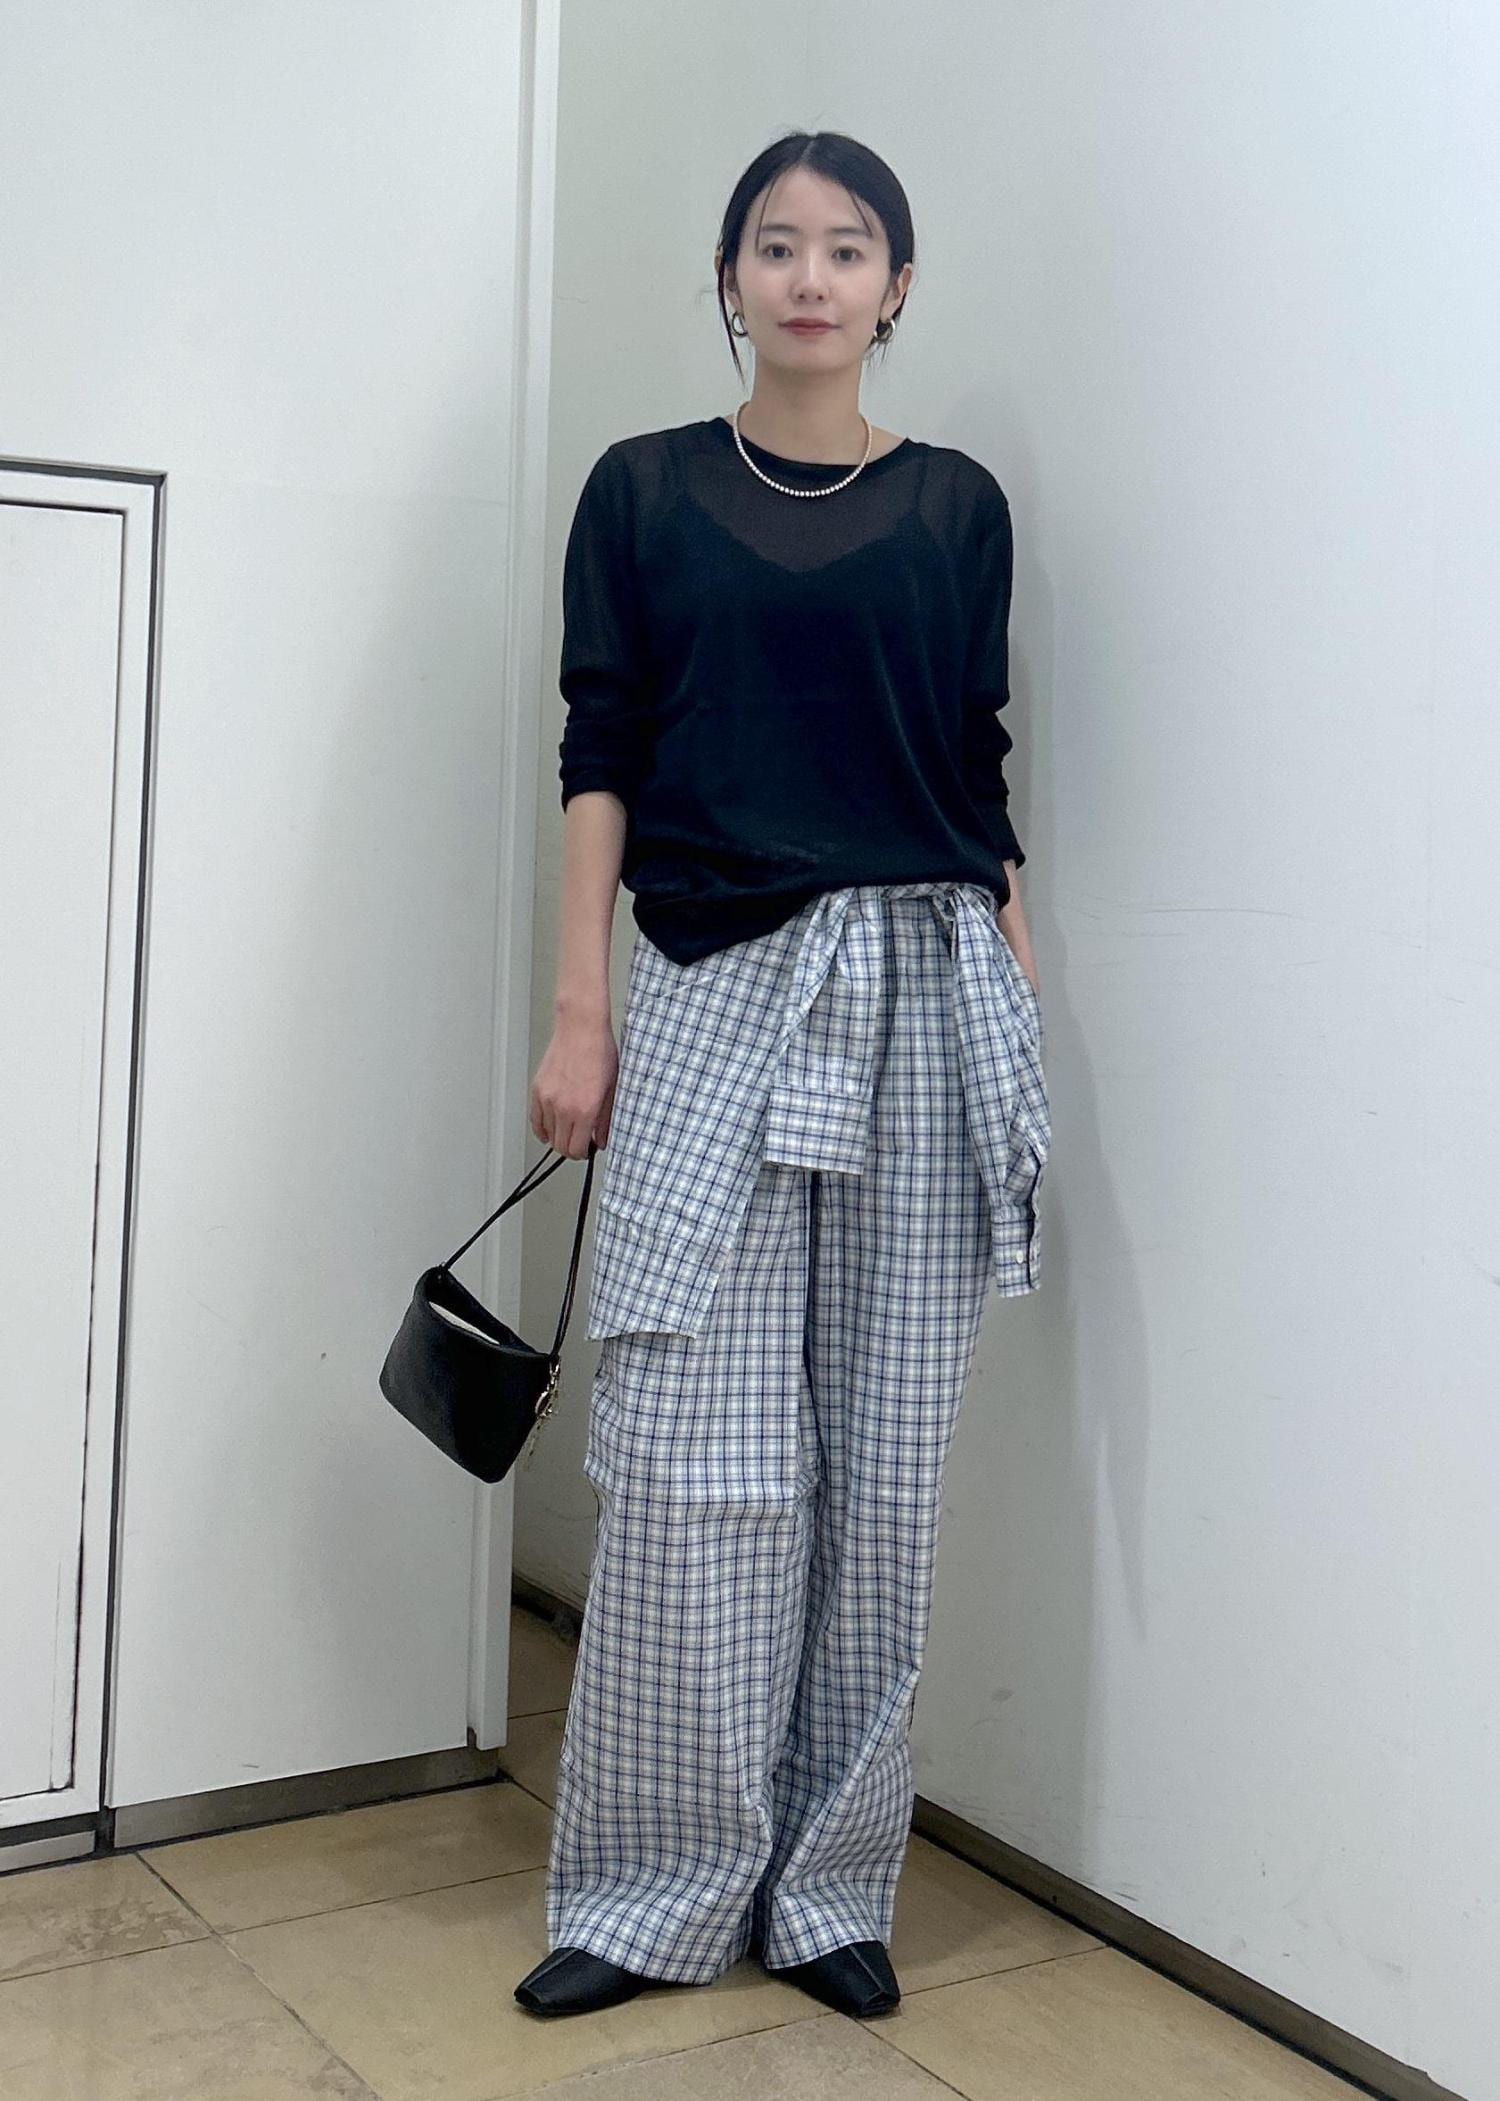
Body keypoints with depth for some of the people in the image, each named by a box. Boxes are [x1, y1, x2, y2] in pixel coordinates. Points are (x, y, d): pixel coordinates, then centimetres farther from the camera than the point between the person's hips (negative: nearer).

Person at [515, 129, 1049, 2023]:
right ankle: (660, 1890, 13)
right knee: (689, 1460, -3)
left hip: (919, 998, 1)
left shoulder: (954, 507, 10)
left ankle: (830, 1884, 18)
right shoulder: (644, 492, 8)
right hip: (710, 993, -1)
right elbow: (599, 760, 5)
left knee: (880, 1459, 4)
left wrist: (1022, 1018, 6)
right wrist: (579, 1012, -2)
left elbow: (979, 769, 11)